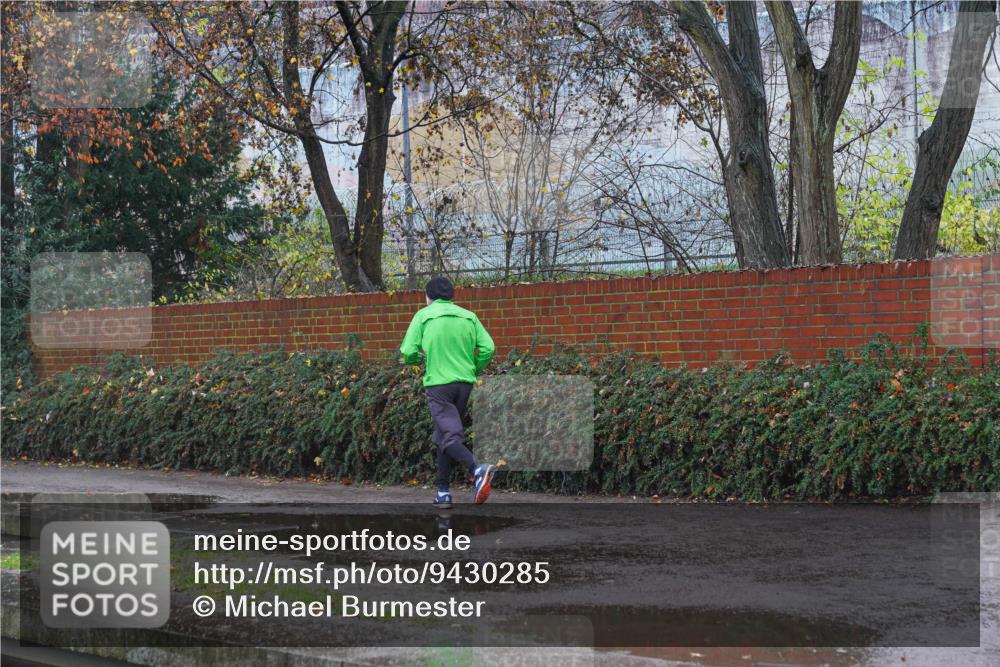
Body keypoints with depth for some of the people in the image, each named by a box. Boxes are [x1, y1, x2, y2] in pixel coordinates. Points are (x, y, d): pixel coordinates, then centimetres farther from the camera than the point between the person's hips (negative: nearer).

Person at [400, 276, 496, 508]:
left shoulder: (424, 315, -1)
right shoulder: (468, 316, 9)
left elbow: (408, 352, -7)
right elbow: (487, 348, 0)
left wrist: (419, 359, 16)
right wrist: (473, 370, 15)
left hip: (438, 383, -5)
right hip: (464, 383, 5)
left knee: (451, 436, -11)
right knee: (444, 436, 16)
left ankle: (477, 470, -36)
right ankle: (443, 492, 16)